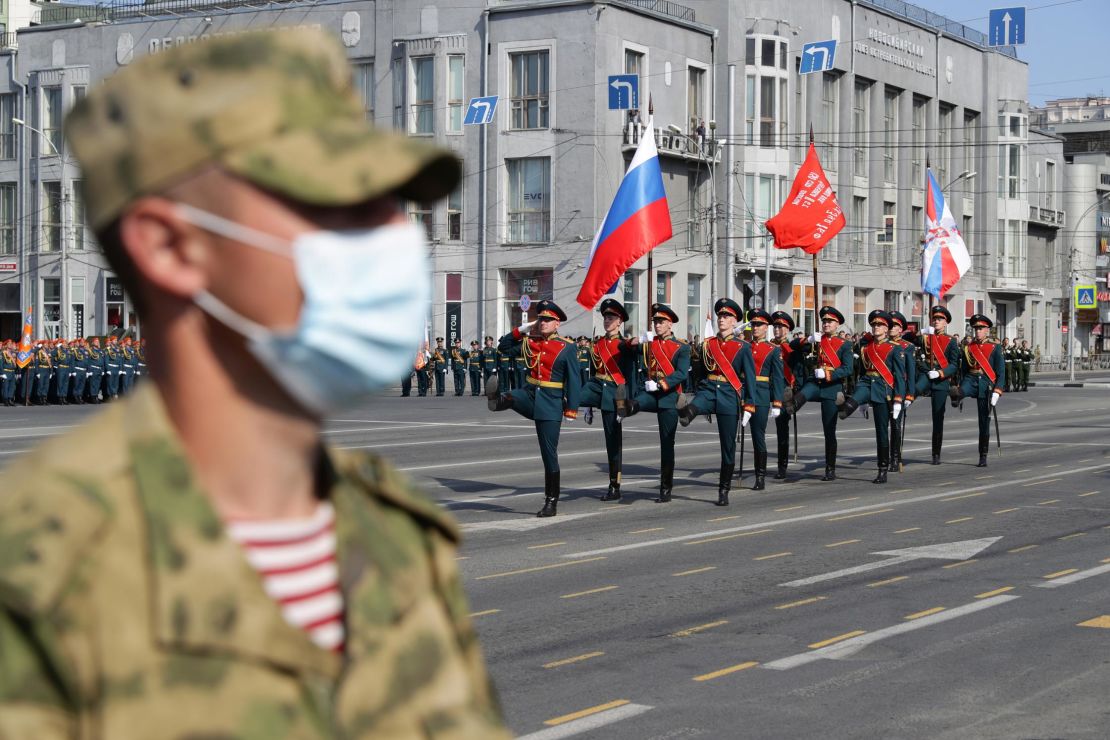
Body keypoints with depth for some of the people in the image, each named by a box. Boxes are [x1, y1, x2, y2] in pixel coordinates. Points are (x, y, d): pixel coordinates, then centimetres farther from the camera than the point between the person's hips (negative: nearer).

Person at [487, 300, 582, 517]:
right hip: (530, 394, 4)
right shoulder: (529, 341, 8)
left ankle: (551, 502, 6)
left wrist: (571, 409, -11)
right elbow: (503, 348, 16)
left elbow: (574, 380, -5)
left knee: (549, 453, -1)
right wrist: (520, 330, 5)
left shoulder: (567, 347, -4)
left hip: (551, 403, -4)